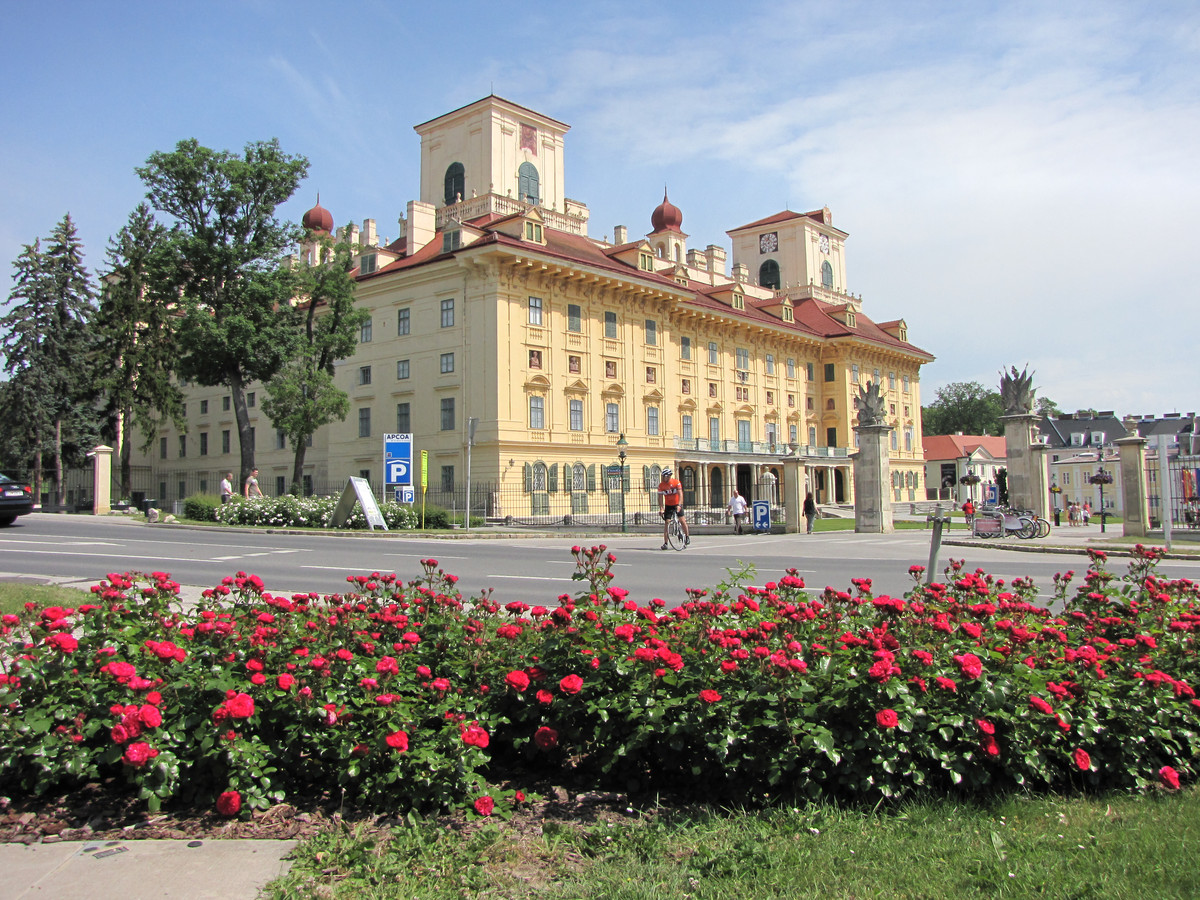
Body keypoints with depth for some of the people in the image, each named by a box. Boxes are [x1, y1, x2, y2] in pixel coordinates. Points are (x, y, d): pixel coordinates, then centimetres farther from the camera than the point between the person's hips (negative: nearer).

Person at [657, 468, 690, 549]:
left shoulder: (676, 482, -14)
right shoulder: (661, 485, -8)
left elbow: (680, 494, -21)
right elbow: (660, 497, -7)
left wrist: (679, 505, -33)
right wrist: (661, 508, -18)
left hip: (677, 504, -2)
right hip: (668, 505, 2)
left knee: (682, 520, -13)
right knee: (666, 523, -6)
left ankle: (687, 536, 10)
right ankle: (665, 543, -5)